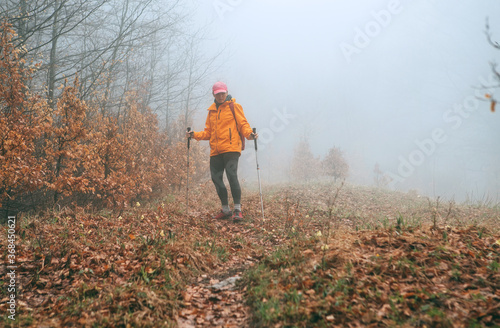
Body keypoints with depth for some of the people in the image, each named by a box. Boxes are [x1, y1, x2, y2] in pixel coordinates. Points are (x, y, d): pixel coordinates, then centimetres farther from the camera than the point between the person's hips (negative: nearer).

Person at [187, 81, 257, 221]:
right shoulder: (211, 110, 20)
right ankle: (226, 210, 17)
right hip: (215, 151, 6)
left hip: (231, 148, -6)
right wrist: (195, 135, 7)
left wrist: (249, 134, -20)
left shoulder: (234, 106, 6)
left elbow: (243, 124, 0)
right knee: (216, 178, 4)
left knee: (232, 176, -17)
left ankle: (237, 209, -9)